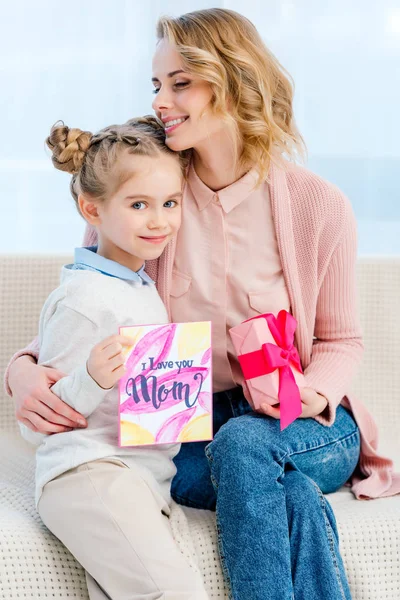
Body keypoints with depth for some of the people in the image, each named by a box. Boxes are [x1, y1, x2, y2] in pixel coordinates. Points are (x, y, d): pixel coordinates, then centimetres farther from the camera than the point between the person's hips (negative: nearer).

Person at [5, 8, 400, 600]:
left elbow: (340, 340, 5)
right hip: (185, 428, 0)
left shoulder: (318, 205, -7)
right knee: (292, 497, -33)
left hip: (305, 426, 0)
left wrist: (316, 394, -18)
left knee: (240, 443, -35)